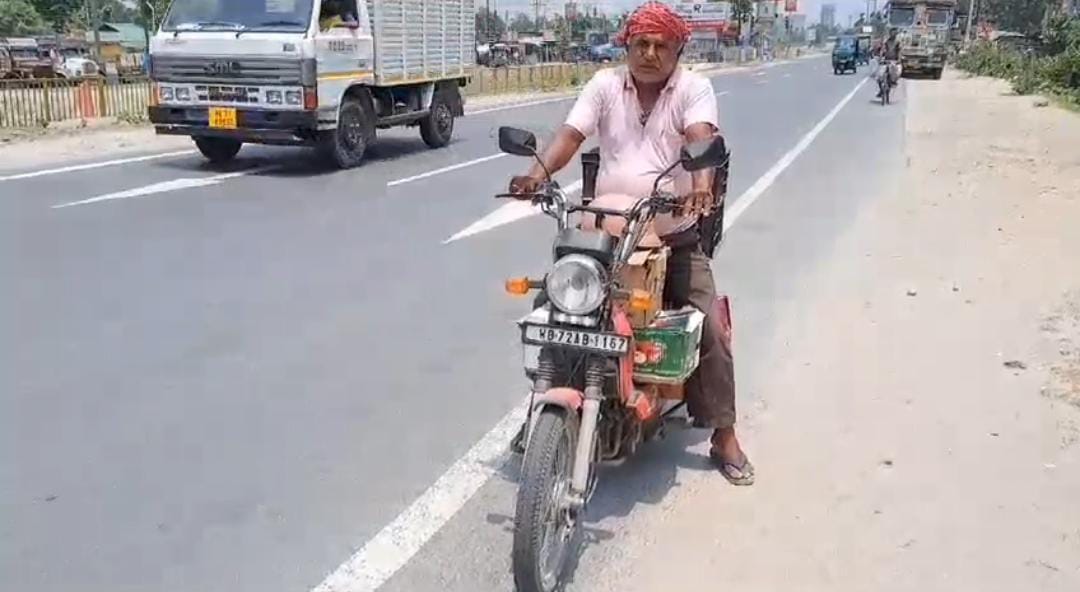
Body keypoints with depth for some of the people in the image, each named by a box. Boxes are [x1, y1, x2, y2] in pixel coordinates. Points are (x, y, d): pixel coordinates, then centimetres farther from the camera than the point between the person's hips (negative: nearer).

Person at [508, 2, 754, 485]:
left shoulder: (694, 88, -1)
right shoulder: (605, 85, 5)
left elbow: (701, 138, -20)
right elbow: (571, 133, -8)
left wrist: (701, 185, -41)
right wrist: (540, 171, -28)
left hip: (675, 236, -1)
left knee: (708, 330, -5)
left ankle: (724, 435, 9)